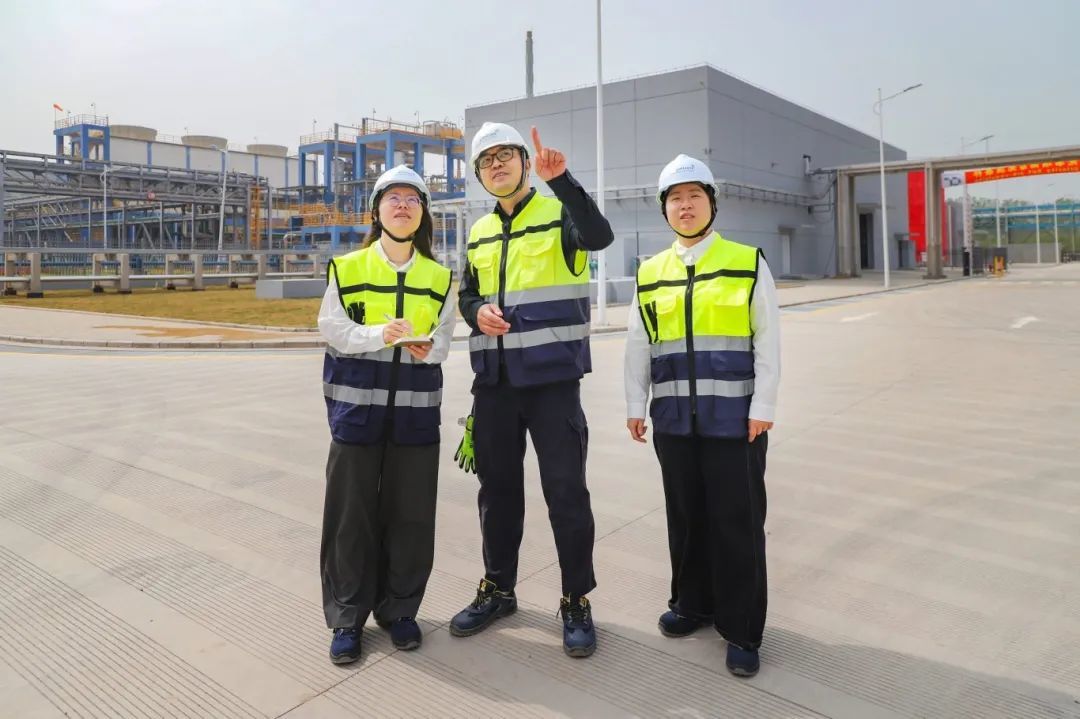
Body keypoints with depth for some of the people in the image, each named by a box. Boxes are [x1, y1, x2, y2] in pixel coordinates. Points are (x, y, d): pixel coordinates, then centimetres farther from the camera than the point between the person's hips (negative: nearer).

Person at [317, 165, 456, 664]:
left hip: (416, 405, 2)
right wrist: (380, 335, -21)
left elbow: (444, 338, 7)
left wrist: (429, 348, -17)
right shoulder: (347, 268, 2)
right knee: (352, 512, 3)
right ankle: (347, 618, 18)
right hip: (357, 402, -2)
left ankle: (399, 610, 24)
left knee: (410, 512, 6)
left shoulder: (438, 277, 9)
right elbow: (333, 330, -4)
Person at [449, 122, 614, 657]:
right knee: (498, 488, 14)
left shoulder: (559, 214, -2)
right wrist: (476, 312, -4)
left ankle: (576, 603, 16)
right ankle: (497, 590, 31)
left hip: (551, 377, -5)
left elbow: (600, 236, -23)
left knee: (566, 492, -1)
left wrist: (560, 180, -34)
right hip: (494, 379, 6)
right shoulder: (479, 234, 16)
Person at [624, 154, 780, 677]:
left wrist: (762, 407, -8)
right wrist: (635, 405, 8)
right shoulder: (650, 274, 9)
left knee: (738, 521, 1)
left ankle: (741, 630, 15)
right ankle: (693, 603, 32)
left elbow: (768, 340, -3)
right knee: (685, 514, 13)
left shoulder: (747, 263, 0)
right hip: (673, 415, 3)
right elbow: (637, 345, 12)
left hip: (734, 414, -3)